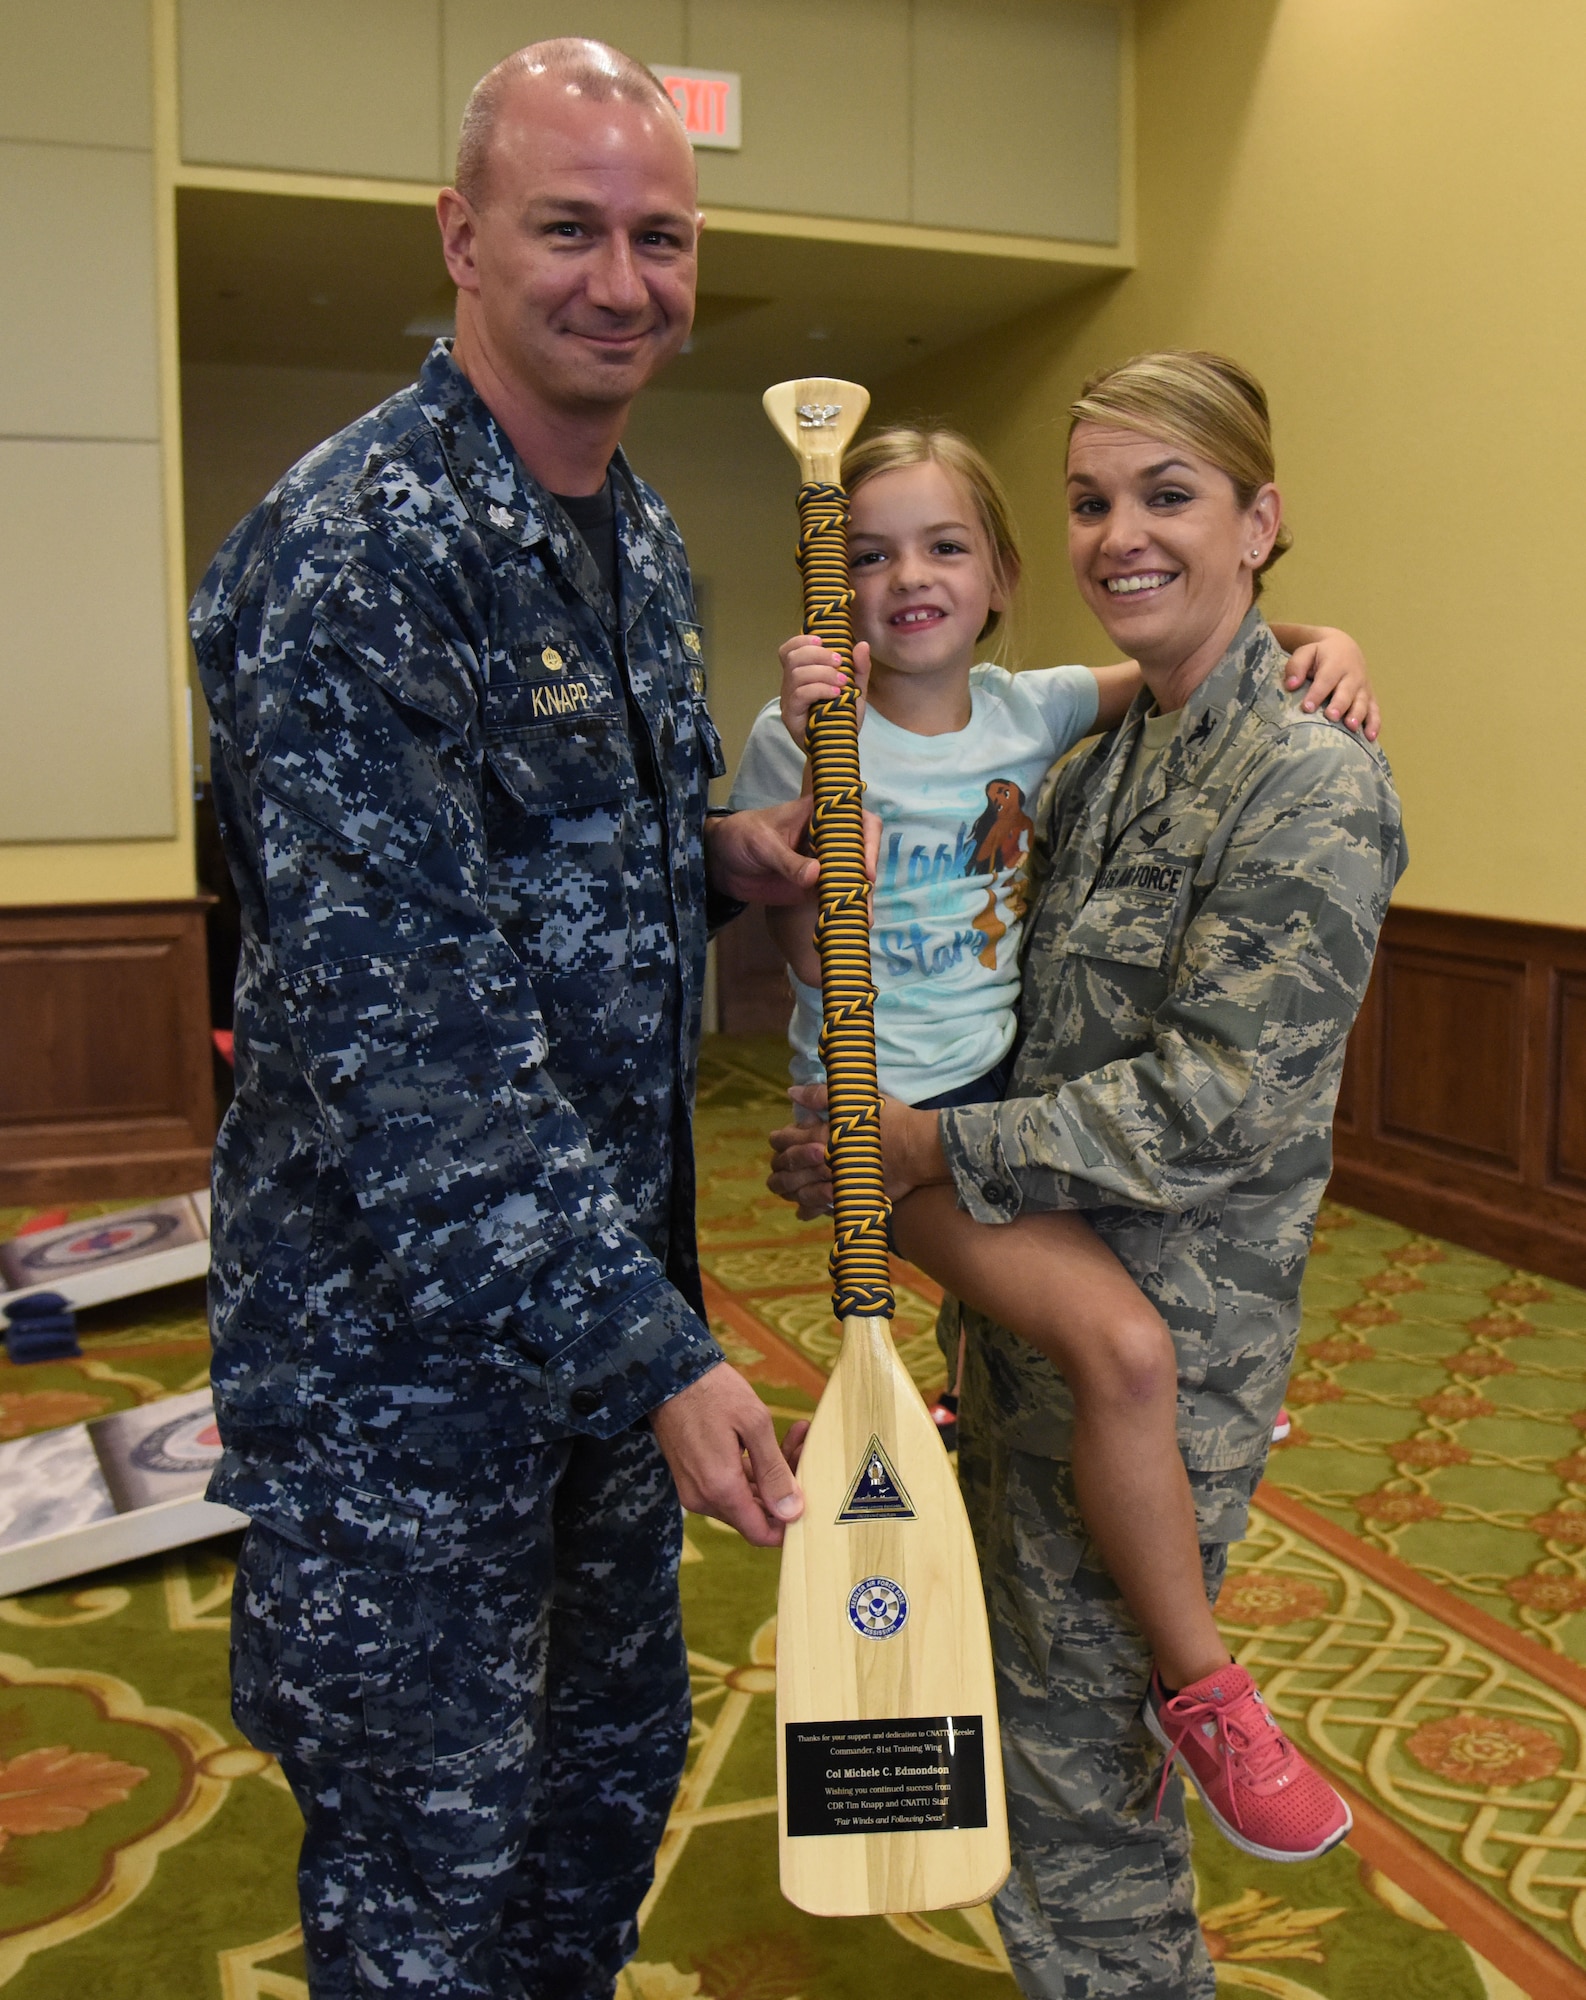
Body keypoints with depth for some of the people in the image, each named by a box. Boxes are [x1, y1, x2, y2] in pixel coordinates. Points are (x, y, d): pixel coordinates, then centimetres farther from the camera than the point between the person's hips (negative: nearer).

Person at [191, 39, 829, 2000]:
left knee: (612, 1768, 24)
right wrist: (651, 1353, -26)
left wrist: (717, 854, 0)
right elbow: (402, 1023, -26)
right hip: (399, 1333, -8)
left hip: (609, 1283, 8)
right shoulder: (355, 547, -21)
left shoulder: (641, 536, 8)